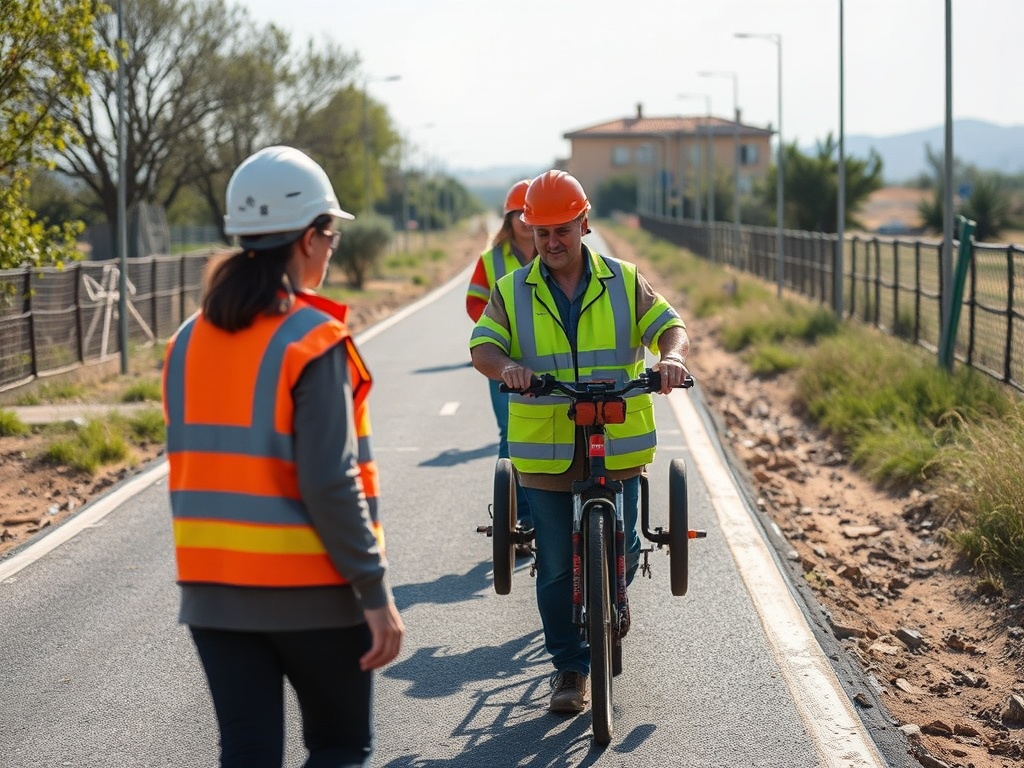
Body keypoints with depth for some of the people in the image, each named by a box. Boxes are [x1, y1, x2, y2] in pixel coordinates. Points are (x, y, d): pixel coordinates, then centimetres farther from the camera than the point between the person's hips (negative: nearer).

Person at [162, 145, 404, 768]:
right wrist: (376, 593, -14)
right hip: (311, 592, -5)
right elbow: (329, 483, -19)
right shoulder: (315, 342, -14)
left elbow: (192, 467, 9)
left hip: (212, 590, 5)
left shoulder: (190, 341, 5)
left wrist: (215, 561, 17)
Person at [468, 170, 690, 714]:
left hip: (618, 445, 1)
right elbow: (482, 346, -5)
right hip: (545, 450, 0)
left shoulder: (624, 282, 6)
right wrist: (504, 366, -29)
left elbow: (669, 326, -2)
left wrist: (672, 356, -26)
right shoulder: (512, 292, 5)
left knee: (621, 550, 6)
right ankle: (570, 668, 15)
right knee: (556, 564, 1)